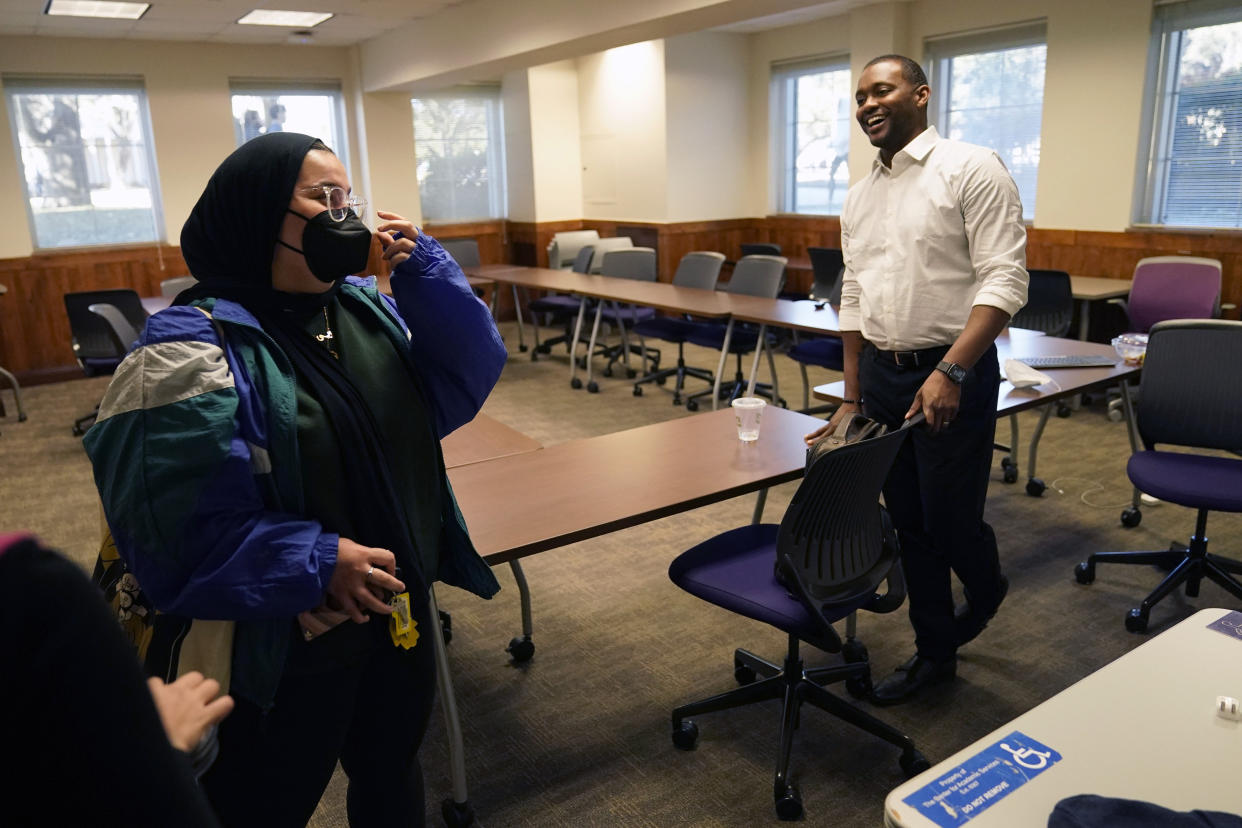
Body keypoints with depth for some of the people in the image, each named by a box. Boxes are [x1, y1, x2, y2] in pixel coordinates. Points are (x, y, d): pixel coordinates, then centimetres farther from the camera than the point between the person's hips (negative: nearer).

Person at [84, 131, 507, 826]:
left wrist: (425, 270, -13)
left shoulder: (366, 307, 1)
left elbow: (461, 385, -4)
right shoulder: (195, 351, -20)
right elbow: (171, 522, -25)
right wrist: (316, 562, -28)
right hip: (282, 648, -6)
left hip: (399, 611, 6)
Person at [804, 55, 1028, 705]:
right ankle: (934, 653, 27)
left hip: (952, 373, -6)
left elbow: (1004, 281, -14)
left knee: (951, 521, -1)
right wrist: (852, 399, 15)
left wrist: (951, 371, -24)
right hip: (882, 373, 6)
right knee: (909, 523, 12)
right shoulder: (859, 198, 14)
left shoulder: (971, 170, -7)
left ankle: (985, 594, 35)